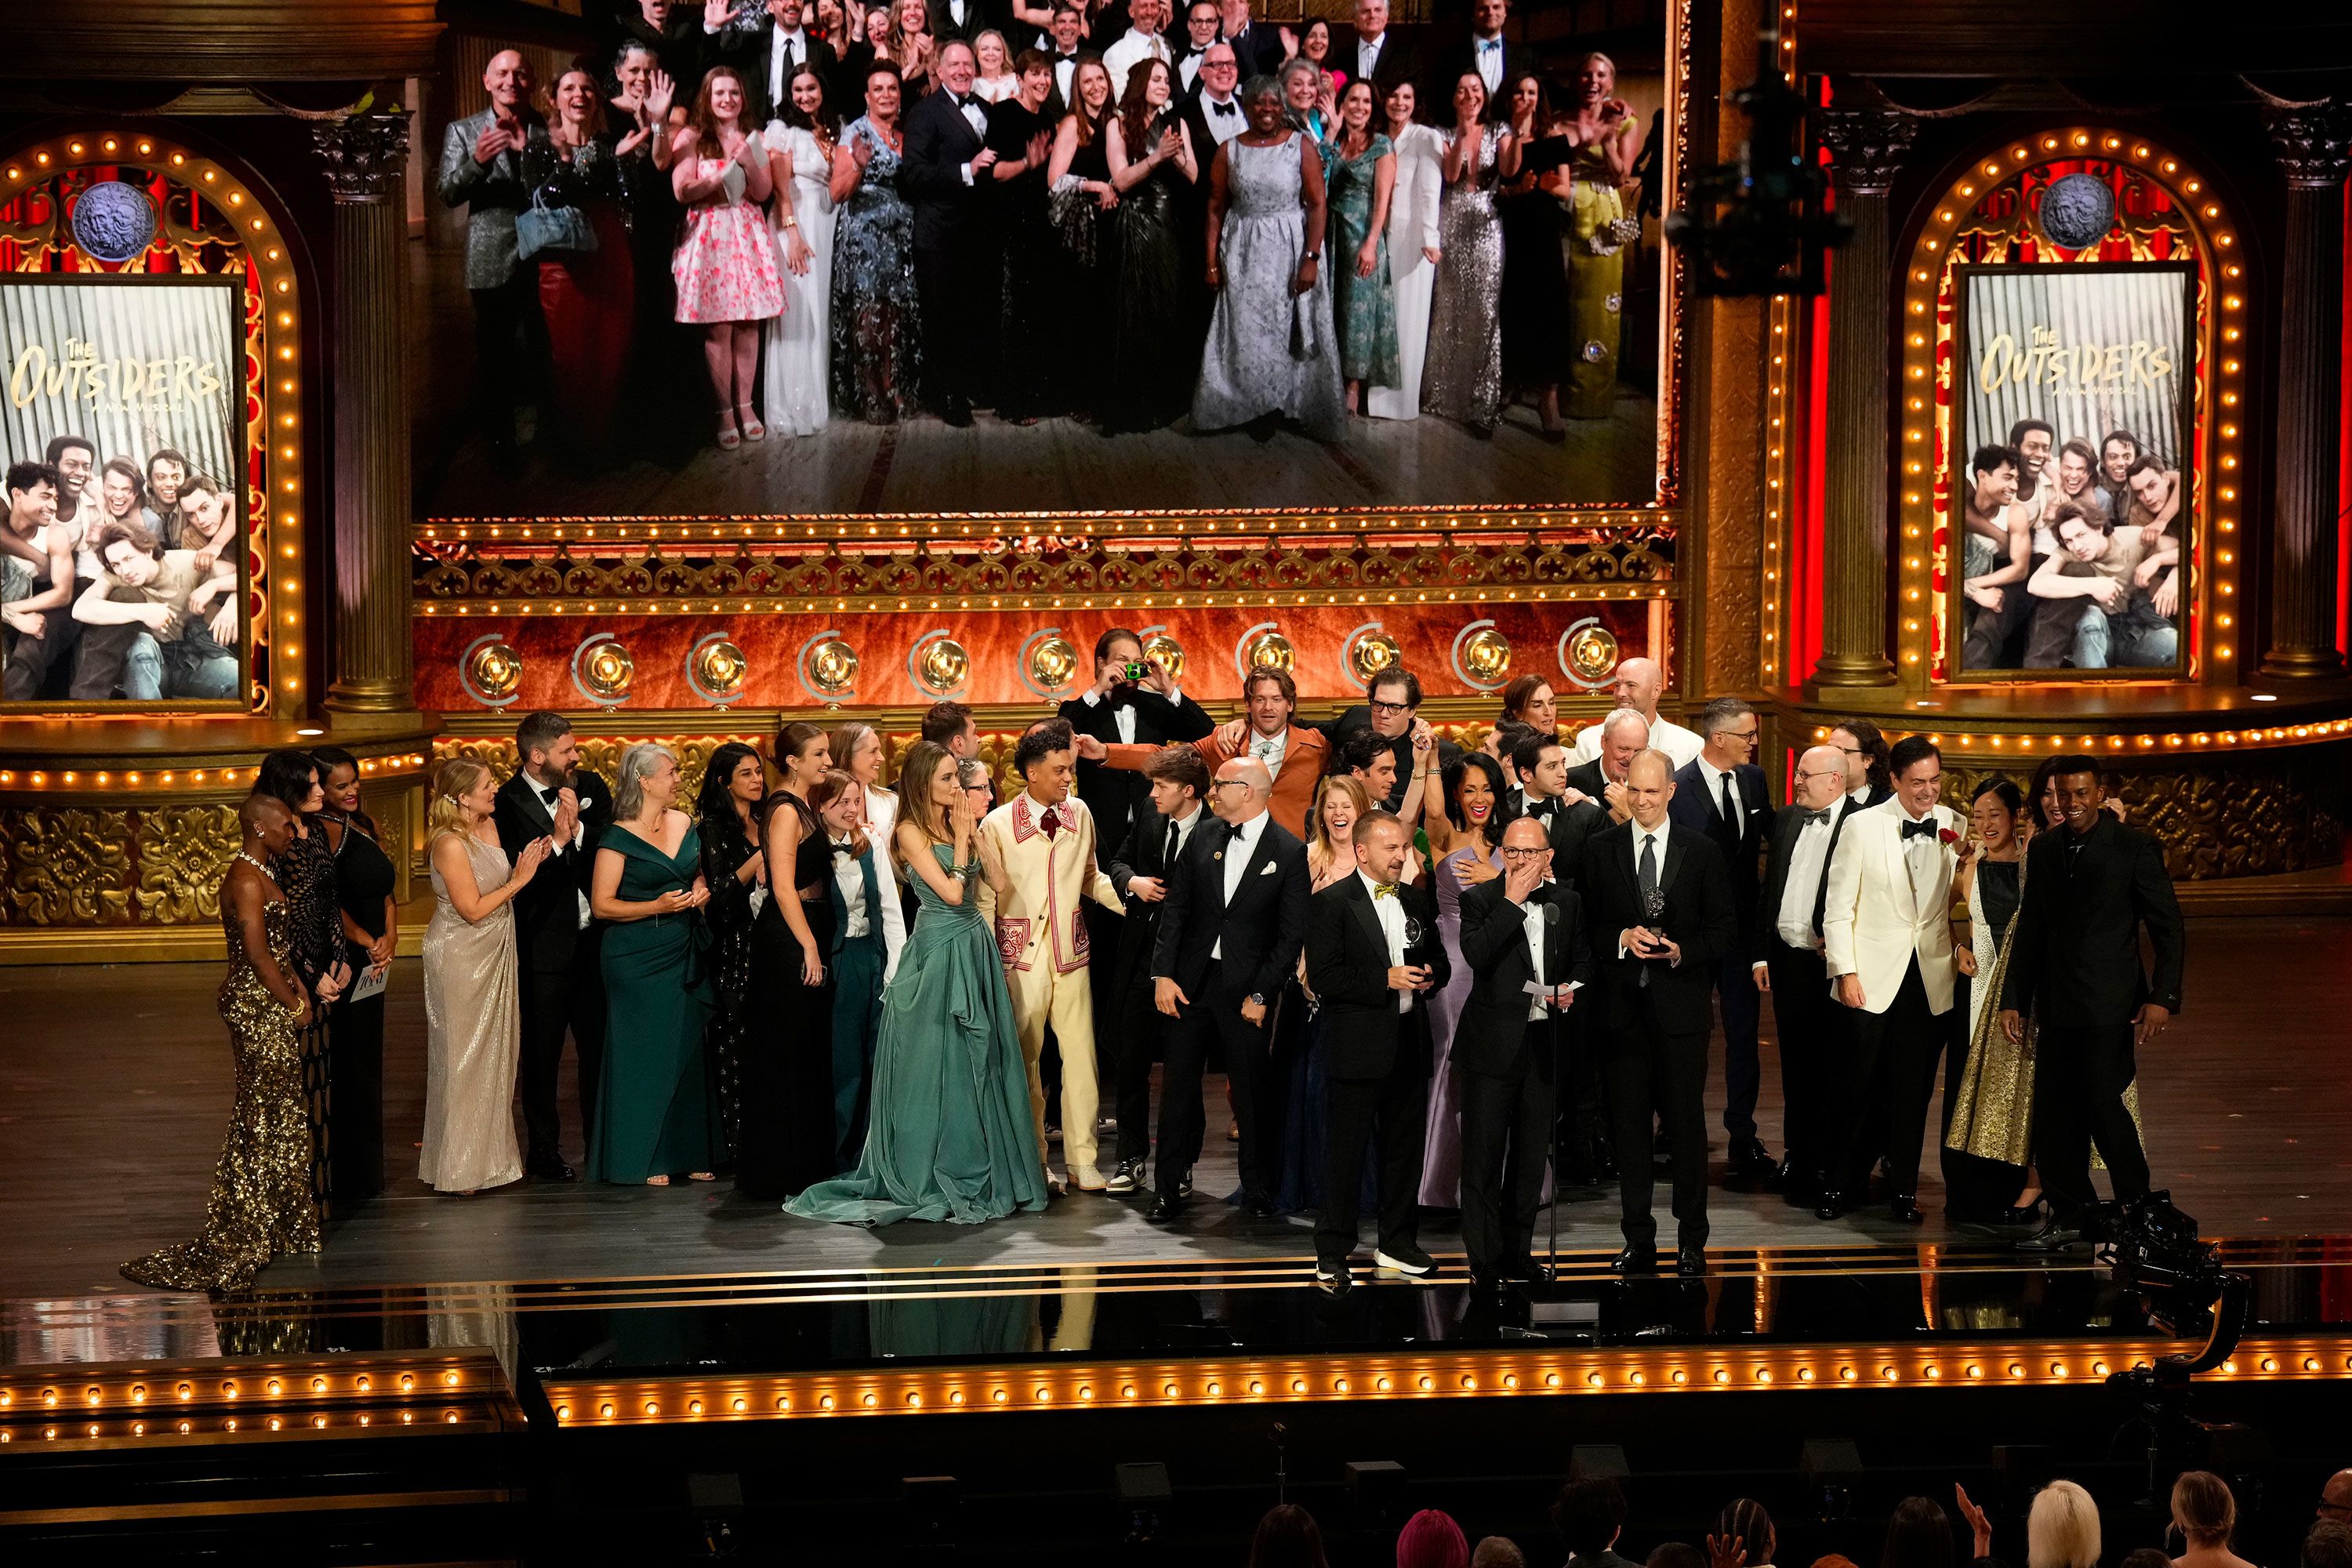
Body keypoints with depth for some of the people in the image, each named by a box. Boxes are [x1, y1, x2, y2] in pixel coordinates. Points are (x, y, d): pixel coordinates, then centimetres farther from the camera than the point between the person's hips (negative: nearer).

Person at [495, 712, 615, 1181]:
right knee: (541, 1054, 7)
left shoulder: (590, 786, 4)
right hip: (544, 945, -4)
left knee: (599, 1046, 10)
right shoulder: (506, 804, -11)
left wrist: (578, 829, -17)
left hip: (595, 940, 4)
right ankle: (543, 1151, 17)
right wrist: (557, 841, -25)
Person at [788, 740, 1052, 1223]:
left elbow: (999, 880, 4)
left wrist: (973, 833, -2)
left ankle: (980, 1173, 17)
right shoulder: (911, 832, -9)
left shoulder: (958, 823, 11)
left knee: (981, 1062, 9)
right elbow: (951, 891, -17)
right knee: (938, 1065, -1)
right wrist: (962, 839, -9)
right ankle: (934, 1178, 6)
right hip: (939, 952, -7)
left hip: (976, 948, 7)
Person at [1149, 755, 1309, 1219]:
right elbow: (1175, 911, 7)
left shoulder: (1289, 851, -6)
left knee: (1250, 1090, 4)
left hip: (1245, 987, -4)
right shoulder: (1204, 840, 7)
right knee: (1179, 1085, 5)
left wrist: (1261, 994, -10)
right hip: (1191, 982, 4)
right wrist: (1163, 974, -3)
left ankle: (1257, 1189, 17)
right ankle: (1169, 1187, 12)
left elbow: (1292, 933, -7)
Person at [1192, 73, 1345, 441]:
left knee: (1288, 328, 0)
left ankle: (1286, 406, 12)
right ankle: (1259, 409, 12)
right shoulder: (1229, 151, 4)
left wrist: (1312, 258, -14)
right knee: (1247, 333, 1)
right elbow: (1216, 210, 6)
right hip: (1243, 255, 2)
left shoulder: (1301, 145, -2)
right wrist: (1212, 263, 0)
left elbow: (1317, 205, -6)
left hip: (1291, 250, -2)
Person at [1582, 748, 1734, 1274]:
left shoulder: (1702, 852, 4)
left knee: (1686, 1124, 1)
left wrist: (1682, 951, -12)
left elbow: (1725, 930, 4)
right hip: (1623, 1007, 1)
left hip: (1681, 1007, -1)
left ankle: (1691, 1240, 9)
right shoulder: (1601, 850, 7)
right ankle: (1639, 1240, 12)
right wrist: (1621, 939, -11)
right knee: (1629, 1126, 4)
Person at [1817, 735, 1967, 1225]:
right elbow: (1838, 907, -1)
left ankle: (1904, 1188, 17)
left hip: (1931, 977, 2)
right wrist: (1845, 971, -6)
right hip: (1873, 976, -2)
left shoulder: (1954, 827, 5)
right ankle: (1844, 1184, 17)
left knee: (1914, 1088, 6)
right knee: (1861, 1085, 2)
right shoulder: (1863, 826, -3)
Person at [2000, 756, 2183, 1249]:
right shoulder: (2044, 849, 11)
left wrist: (2163, 997, -12)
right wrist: (2014, 998, 12)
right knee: (2055, 1111, 4)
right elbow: (2029, 928, 17)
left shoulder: (2135, 848, -4)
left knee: (2103, 1102, -10)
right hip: (2057, 1004, 5)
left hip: (2110, 1003, -5)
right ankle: (2068, 1214, 15)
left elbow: (2169, 928, -3)